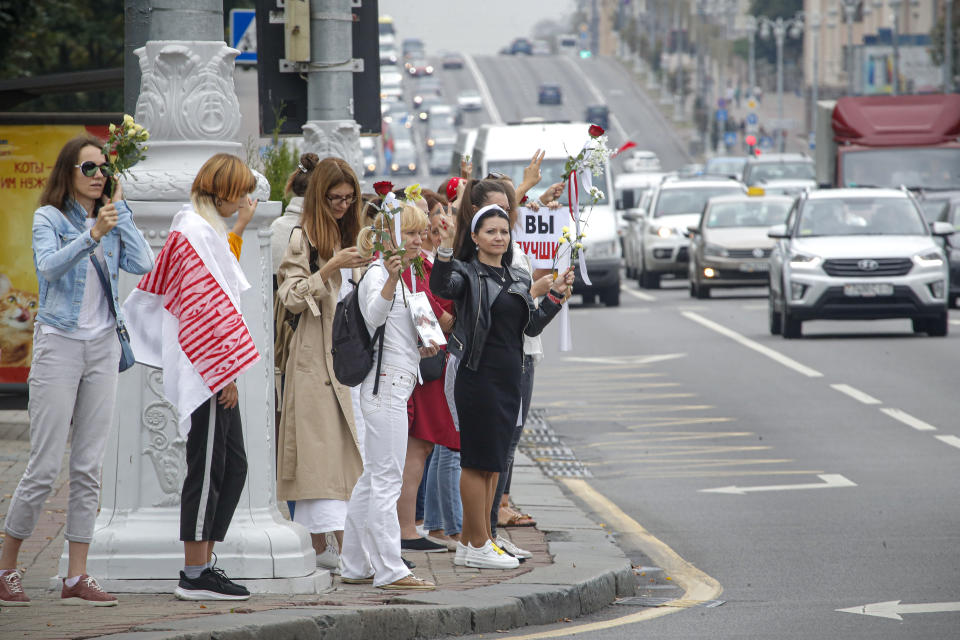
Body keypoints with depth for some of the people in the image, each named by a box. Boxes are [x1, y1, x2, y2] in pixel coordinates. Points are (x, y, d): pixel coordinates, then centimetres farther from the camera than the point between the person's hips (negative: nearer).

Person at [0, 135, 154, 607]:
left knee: (89, 467, 3)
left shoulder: (112, 220, 11)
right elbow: (49, 266, -21)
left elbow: (143, 264, -4)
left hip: (102, 347, 5)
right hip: (59, 342, -5)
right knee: (45, 466, -6)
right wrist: (91, 236, -34)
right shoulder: (50, 218, -3)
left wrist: (120, 209, -1)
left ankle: (76, 579, 4)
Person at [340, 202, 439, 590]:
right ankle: (389, 569, -9)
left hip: (394, 387, 10)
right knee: (387, 480, -9)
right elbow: (374, 317, -32)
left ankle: (355, 566, 16)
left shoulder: (400, 277, 19)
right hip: (386, 386, -10)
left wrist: (418, 351, 11)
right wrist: (389, 282, -48)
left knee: (373, 480, 12)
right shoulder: (377, 275, -11)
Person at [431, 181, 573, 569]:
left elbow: (532, 326, 17)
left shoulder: (519, 278, 15)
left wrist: (556, 294, 9)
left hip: (509, 378, 8)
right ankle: (479, 545, -1)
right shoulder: (468, 273, -6)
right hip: (479, 376, -8)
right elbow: (441, 287, -27)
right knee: (479, 461, -4)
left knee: (493, 462, 10)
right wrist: (445, 251, -41)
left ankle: (468, 543, 16)